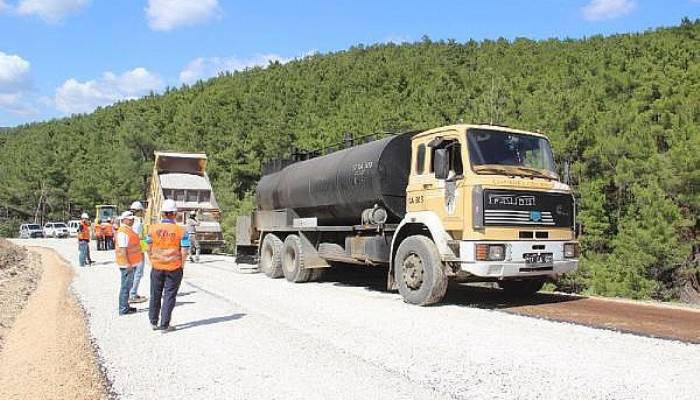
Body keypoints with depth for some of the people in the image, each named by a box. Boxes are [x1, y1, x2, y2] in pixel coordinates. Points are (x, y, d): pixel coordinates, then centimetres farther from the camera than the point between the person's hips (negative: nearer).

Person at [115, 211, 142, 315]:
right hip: (127, 263, -10)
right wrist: (127, 264, -24)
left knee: (128, 284, 16)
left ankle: (126, 306, 25)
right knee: (126, 285, -4)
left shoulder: (128, 230, 14)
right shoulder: (123, 232, -18)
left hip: (130, 263, 10)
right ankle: (123, 309, 2)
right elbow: (122, 249, -23)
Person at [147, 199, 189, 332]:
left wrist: (152, 262, 15)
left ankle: (153, 322, 30)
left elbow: (149, 249, 2)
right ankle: (164, 325, 11)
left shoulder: (153, 228, -4)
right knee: (169, 296, 6)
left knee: (155, 294, 17)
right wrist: (181, 266, 4)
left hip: (157, 267, 3)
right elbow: (184, 252, -10)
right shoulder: (181, 231, -11)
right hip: (174, 268, -2)